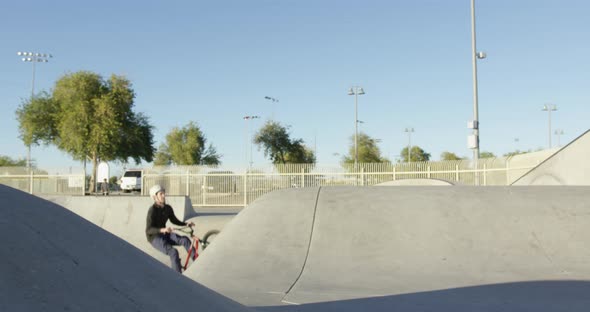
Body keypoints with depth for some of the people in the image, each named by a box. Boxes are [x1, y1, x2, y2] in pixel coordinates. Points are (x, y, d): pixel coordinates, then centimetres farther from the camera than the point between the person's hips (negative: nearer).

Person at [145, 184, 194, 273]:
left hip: (165, 235, 6)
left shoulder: (168, 208, 2)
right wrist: (162, 229, -43)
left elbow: (174, 221, 16)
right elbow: (148, 230, -26)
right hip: (155, 237, -6)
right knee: (173, 252, -29)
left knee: (185, 240, -20)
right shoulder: (152, 210, -19)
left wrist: (186, 223, -2)